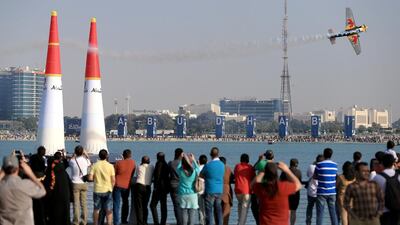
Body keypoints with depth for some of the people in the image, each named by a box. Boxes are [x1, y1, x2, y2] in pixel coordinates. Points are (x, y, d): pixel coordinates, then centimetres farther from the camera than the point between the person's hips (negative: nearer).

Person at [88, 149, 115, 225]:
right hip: (107, 190, -1)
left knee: (96, 209, 15)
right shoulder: (110, 166, -6)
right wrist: (111, 188, 9)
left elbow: (90, 178, -8)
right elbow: (113, 180, -6)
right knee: (109, 210, 4)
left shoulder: (95, 165, -4)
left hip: (97, 190, 1)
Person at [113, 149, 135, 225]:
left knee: (116, 204, 0)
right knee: (125, 202, 22)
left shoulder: (118, 163, -8)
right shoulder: (133, 162, -2)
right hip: (126, 186, 2)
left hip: (118, 185, -2)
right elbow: (132, 174, 7)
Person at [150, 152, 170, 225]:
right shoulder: (166, 165, 12)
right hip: (165, 187, 8)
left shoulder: (159, 164, -11)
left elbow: (157, 175, -15)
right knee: (163, 206, 10)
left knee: (153, 205, -4)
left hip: (159, 187, -8)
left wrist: (155, 186, -13)